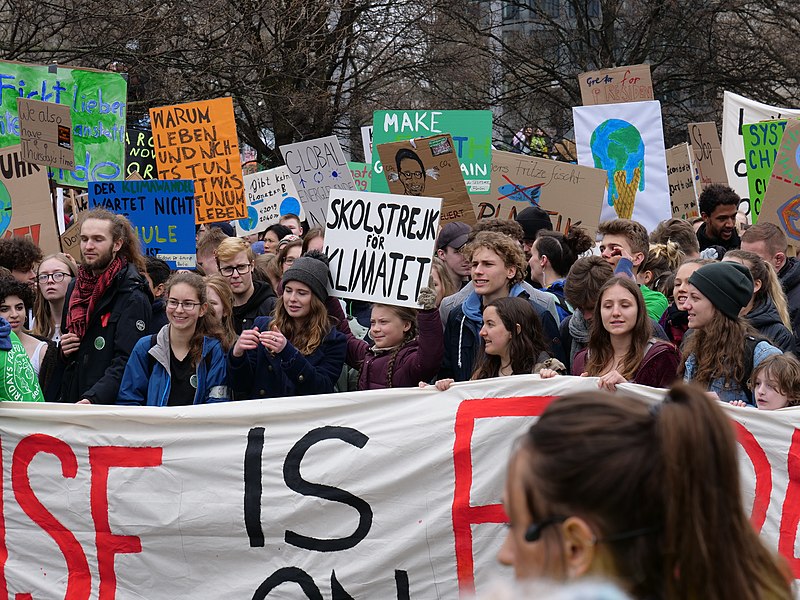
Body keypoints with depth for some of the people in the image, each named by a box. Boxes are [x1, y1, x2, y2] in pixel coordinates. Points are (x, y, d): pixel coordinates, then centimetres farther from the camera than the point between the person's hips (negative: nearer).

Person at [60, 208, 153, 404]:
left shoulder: (132, 296, -10)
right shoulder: (76, 287, 13)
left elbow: (126, 361, -19)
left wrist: (93, 398, -31)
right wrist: (64, 349, 5)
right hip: (71, 400, 6)